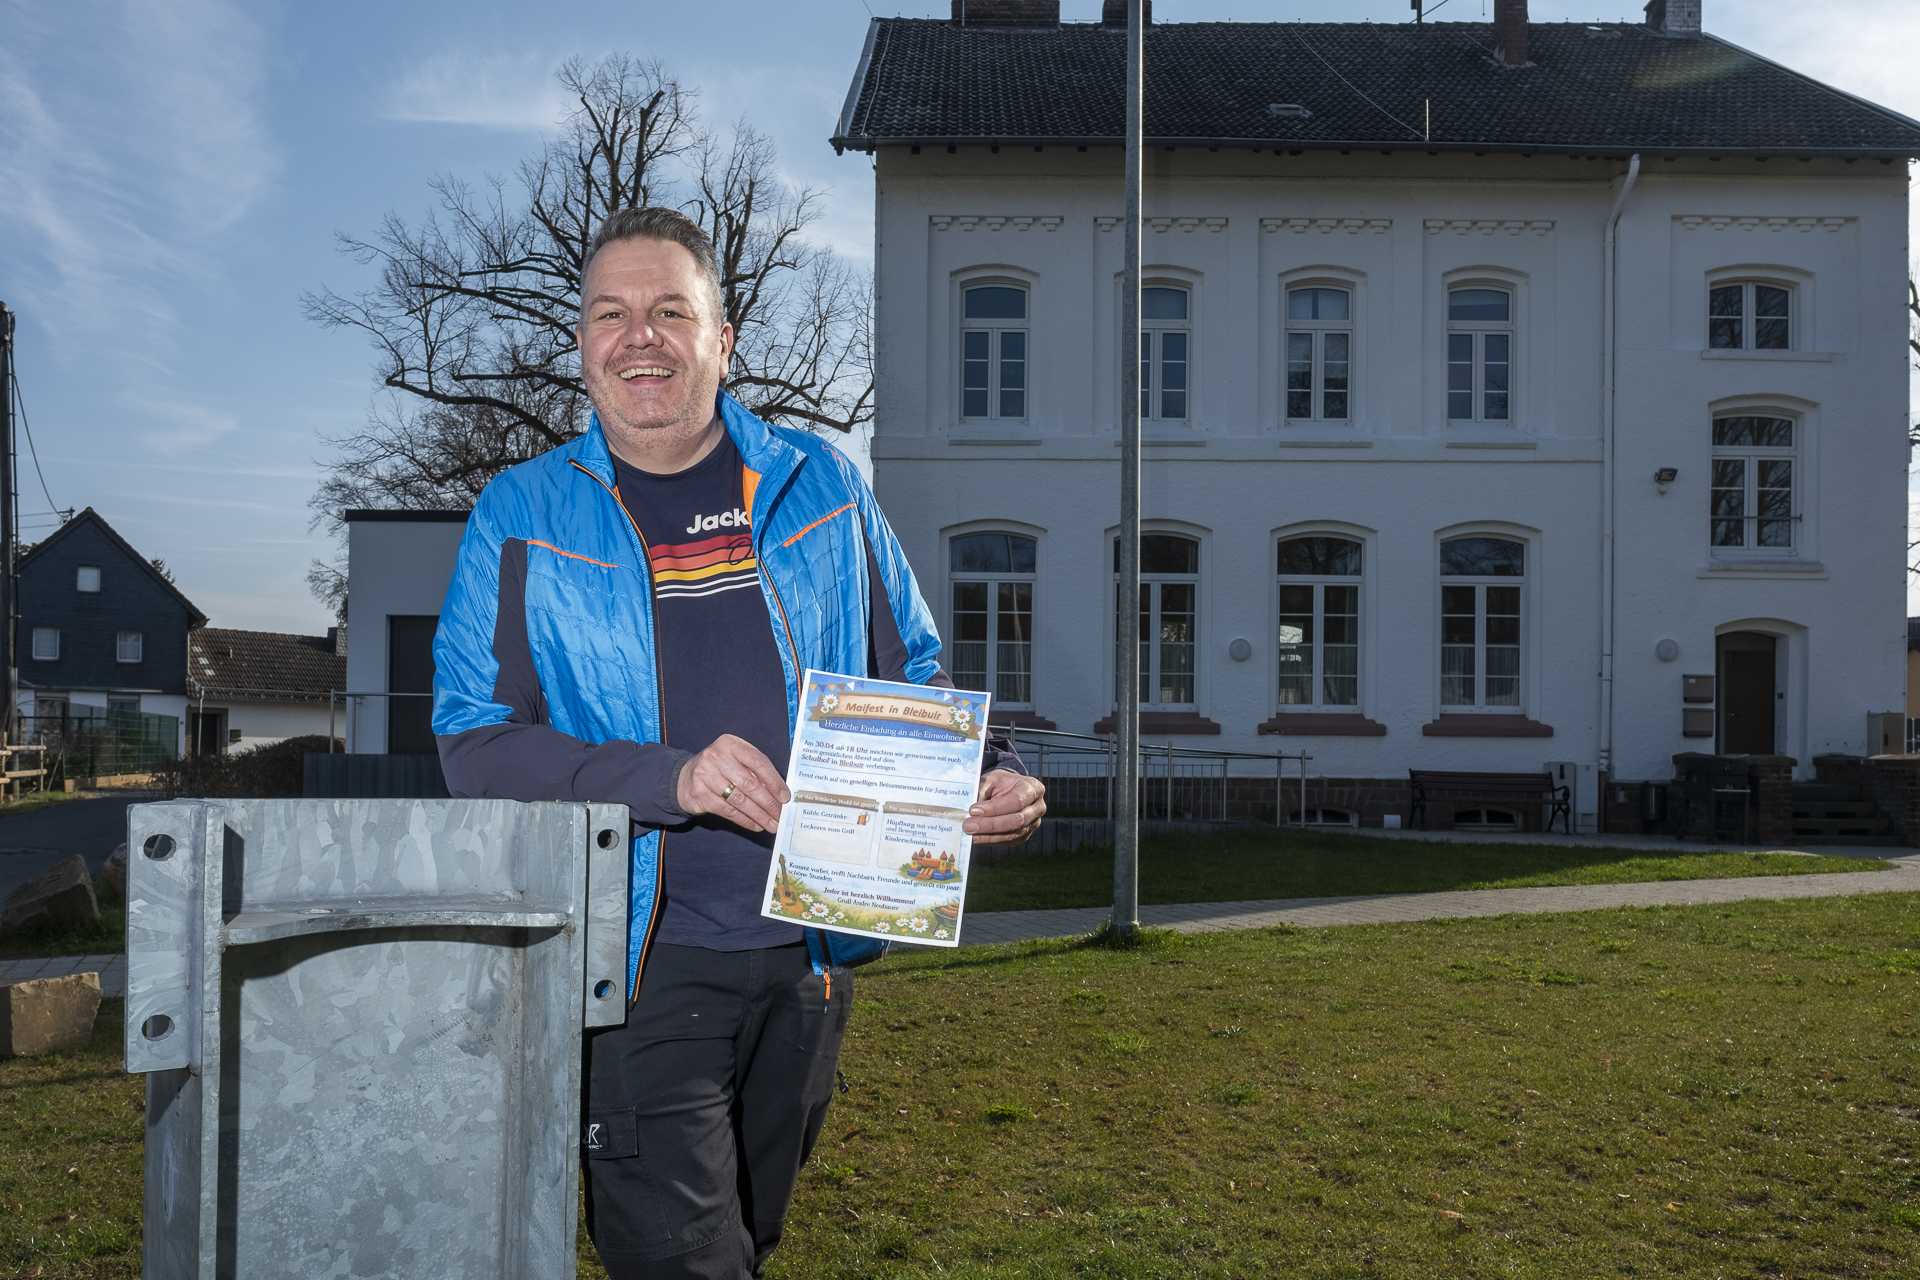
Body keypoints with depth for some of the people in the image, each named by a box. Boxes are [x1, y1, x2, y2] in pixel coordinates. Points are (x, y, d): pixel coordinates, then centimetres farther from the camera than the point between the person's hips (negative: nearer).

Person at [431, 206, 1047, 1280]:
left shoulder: (819, 486, 4)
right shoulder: (523, 517, -1)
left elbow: (912, 677, 10)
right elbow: (476, 742, -8)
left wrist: (988, 779, -11)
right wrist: (673, 779, -23)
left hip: (808, 954, 3)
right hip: (637, 959, -2)